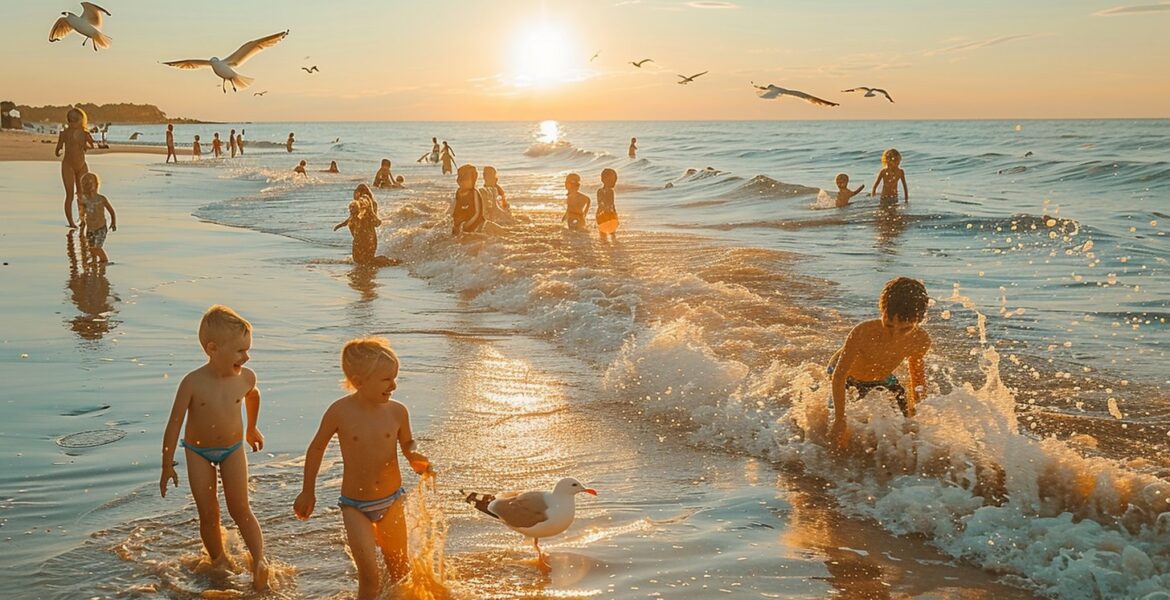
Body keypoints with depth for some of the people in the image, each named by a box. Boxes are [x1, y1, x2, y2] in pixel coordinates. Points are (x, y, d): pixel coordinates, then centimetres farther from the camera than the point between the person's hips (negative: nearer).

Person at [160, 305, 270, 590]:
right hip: (198, 452, -1)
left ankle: (260, 561, 1)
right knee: (208, 514, 4)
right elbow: (174, 424, -16)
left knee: (240, 509, -3)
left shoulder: (246, 378, -14)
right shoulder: (193, 383, -24)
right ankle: (219, 561, 20)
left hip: (233, 449, 1)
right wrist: (167, 466, -11)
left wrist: (252, 428, 26)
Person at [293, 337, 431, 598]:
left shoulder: (397, 411, -11)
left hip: (391, 502, 3)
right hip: (355, 506, -3)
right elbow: (317, 448, 0)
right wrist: (308, 492, 7)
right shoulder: (339, 412, -16)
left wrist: (413, 456, -15)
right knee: (370, 577, -8)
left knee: (400, 572, 17)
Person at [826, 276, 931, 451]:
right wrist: (840, 422, -36)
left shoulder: (921, 340, -29)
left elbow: (917, 365, -4)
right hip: (846, 377, -4)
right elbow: (839, 376, -34)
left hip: (882, 378, 4)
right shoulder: (863, 333, -43)